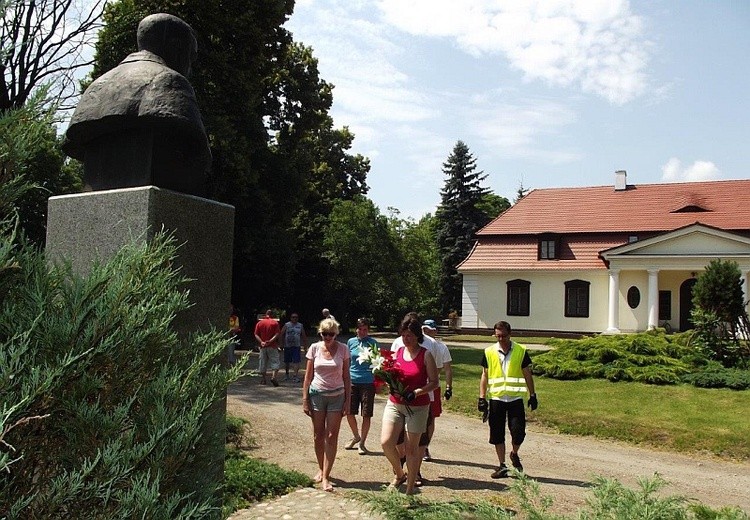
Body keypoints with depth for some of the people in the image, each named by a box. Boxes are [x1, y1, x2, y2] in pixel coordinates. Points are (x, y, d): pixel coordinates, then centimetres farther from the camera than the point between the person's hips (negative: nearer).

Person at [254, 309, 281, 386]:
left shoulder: (259, 323, 8)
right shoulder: (275, 322, -1)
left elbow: (256, 335, 0)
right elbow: (277, 334, -12)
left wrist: (261, 342, -10)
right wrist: (270, 341, -17)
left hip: (263, 346, 3)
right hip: (272, 346, -3)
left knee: (263, 363, 11)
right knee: (275, 362, -1)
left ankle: (263, 379, 14)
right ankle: (274, 376, -18)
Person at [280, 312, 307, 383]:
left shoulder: (300, 326, 8)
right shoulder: (286, 325, 2)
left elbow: (304, 336, 13)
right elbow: (281, 334, 4)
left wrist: (305, 344, 8)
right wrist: (282, 343, -1)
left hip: (296, 346, 0)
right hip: (287, 346, 0)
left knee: (296, 361, -12)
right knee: (286, 361, 11)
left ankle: (296, 376, -13)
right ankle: (287, 374, 29)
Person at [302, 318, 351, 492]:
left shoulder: (343, 349, -5)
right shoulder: (314, 348, -3)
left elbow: (346, 377, 0)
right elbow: (308, 376, 2)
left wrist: (347, 401, -3)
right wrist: (305, 399, -1)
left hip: (336, 395, -1)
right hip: (317, 394, 1)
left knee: (331, 437, -2)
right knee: (318, 436, 10)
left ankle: (326, 476, 4)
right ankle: (321, 469, 30)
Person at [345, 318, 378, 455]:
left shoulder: (372, 343, -2)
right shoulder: (351, 342, 6)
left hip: (368, 382, -3)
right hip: (352, 381, 3)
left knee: (366, 415, 2)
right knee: (349, 412, 7)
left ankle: (362, 443, 17)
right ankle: (356, 436, 32)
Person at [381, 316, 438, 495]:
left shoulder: (425, 355, -7)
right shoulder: (397, 352, 6)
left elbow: (434, 382, -7)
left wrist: (415, 393, -21)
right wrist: (391, 385, -9)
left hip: (417, 407, -4)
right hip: (395, 404, 4)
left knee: (411, 447, 1)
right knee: (386, 442, -8)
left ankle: (410, 488, 16)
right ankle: (399, 474, 20)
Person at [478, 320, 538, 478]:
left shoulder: (521, 351, 1)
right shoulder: (489, 352, 3)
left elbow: (527, 374, 6)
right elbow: (485, 376, 7)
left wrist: (532, 395, 3)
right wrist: (482, 398, 1)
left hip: (515, 398, -1)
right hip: (496, 398, 1)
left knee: (518, 432, -5)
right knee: (497, 434, 4)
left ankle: (514, 454, 25)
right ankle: (502, 466, 17)